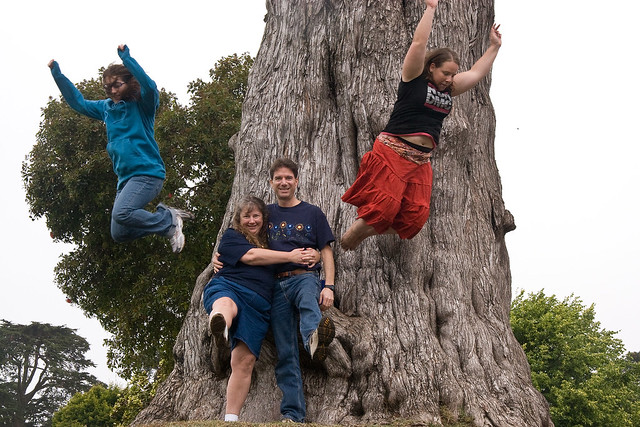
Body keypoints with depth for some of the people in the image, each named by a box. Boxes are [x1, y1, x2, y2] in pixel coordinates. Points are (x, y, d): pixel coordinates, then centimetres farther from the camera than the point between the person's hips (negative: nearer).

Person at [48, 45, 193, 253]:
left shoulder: (142, 105, -4)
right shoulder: (106, 108, 14)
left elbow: (150, 87, -26)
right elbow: (78, 102, 25)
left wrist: (126, 58, -27)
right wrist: (57, 75, 18)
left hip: (147, 172, -8)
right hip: (125, 177, 8)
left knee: (121, 213, -29)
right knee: (119, 234, 3)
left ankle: (170, 221, -9)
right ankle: (165, 216, 15)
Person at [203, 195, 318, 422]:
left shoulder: (270, 241, 30)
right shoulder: (231, 237, 15)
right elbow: (250, 256, -3)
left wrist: (308, 254, 5)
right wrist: (290, 256, -4)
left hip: (258, 305, 5)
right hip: (227, 287, -4)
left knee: (245, 361, -8)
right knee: (226, 305, -43)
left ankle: (231, 418, -6)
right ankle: (219, 326, -79)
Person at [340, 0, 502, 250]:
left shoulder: (449, 89, 16)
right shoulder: (414, 79, -2)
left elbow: (477, 73, 24)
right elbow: (419, 43, -11)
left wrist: (494, 46, 23)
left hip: (420, 162, 7)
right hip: (392, 152, -7)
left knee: (414, 216, -4)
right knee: (384, 206, -16)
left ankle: (361, 232, 14)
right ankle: (350, 236, 8)